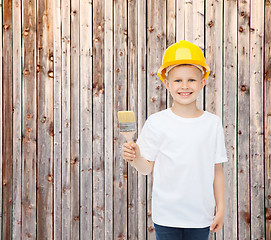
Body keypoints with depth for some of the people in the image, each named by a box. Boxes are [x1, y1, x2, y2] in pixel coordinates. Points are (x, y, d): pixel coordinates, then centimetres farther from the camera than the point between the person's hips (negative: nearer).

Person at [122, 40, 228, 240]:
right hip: (166, 214, -1)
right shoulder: (156, 122, -5)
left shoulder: (213, 123, 1)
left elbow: (217, 169, 6)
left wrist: (221, 208, 6)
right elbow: (148, 167, -1)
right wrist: (136, 158, -22)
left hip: (201, 215, 2)